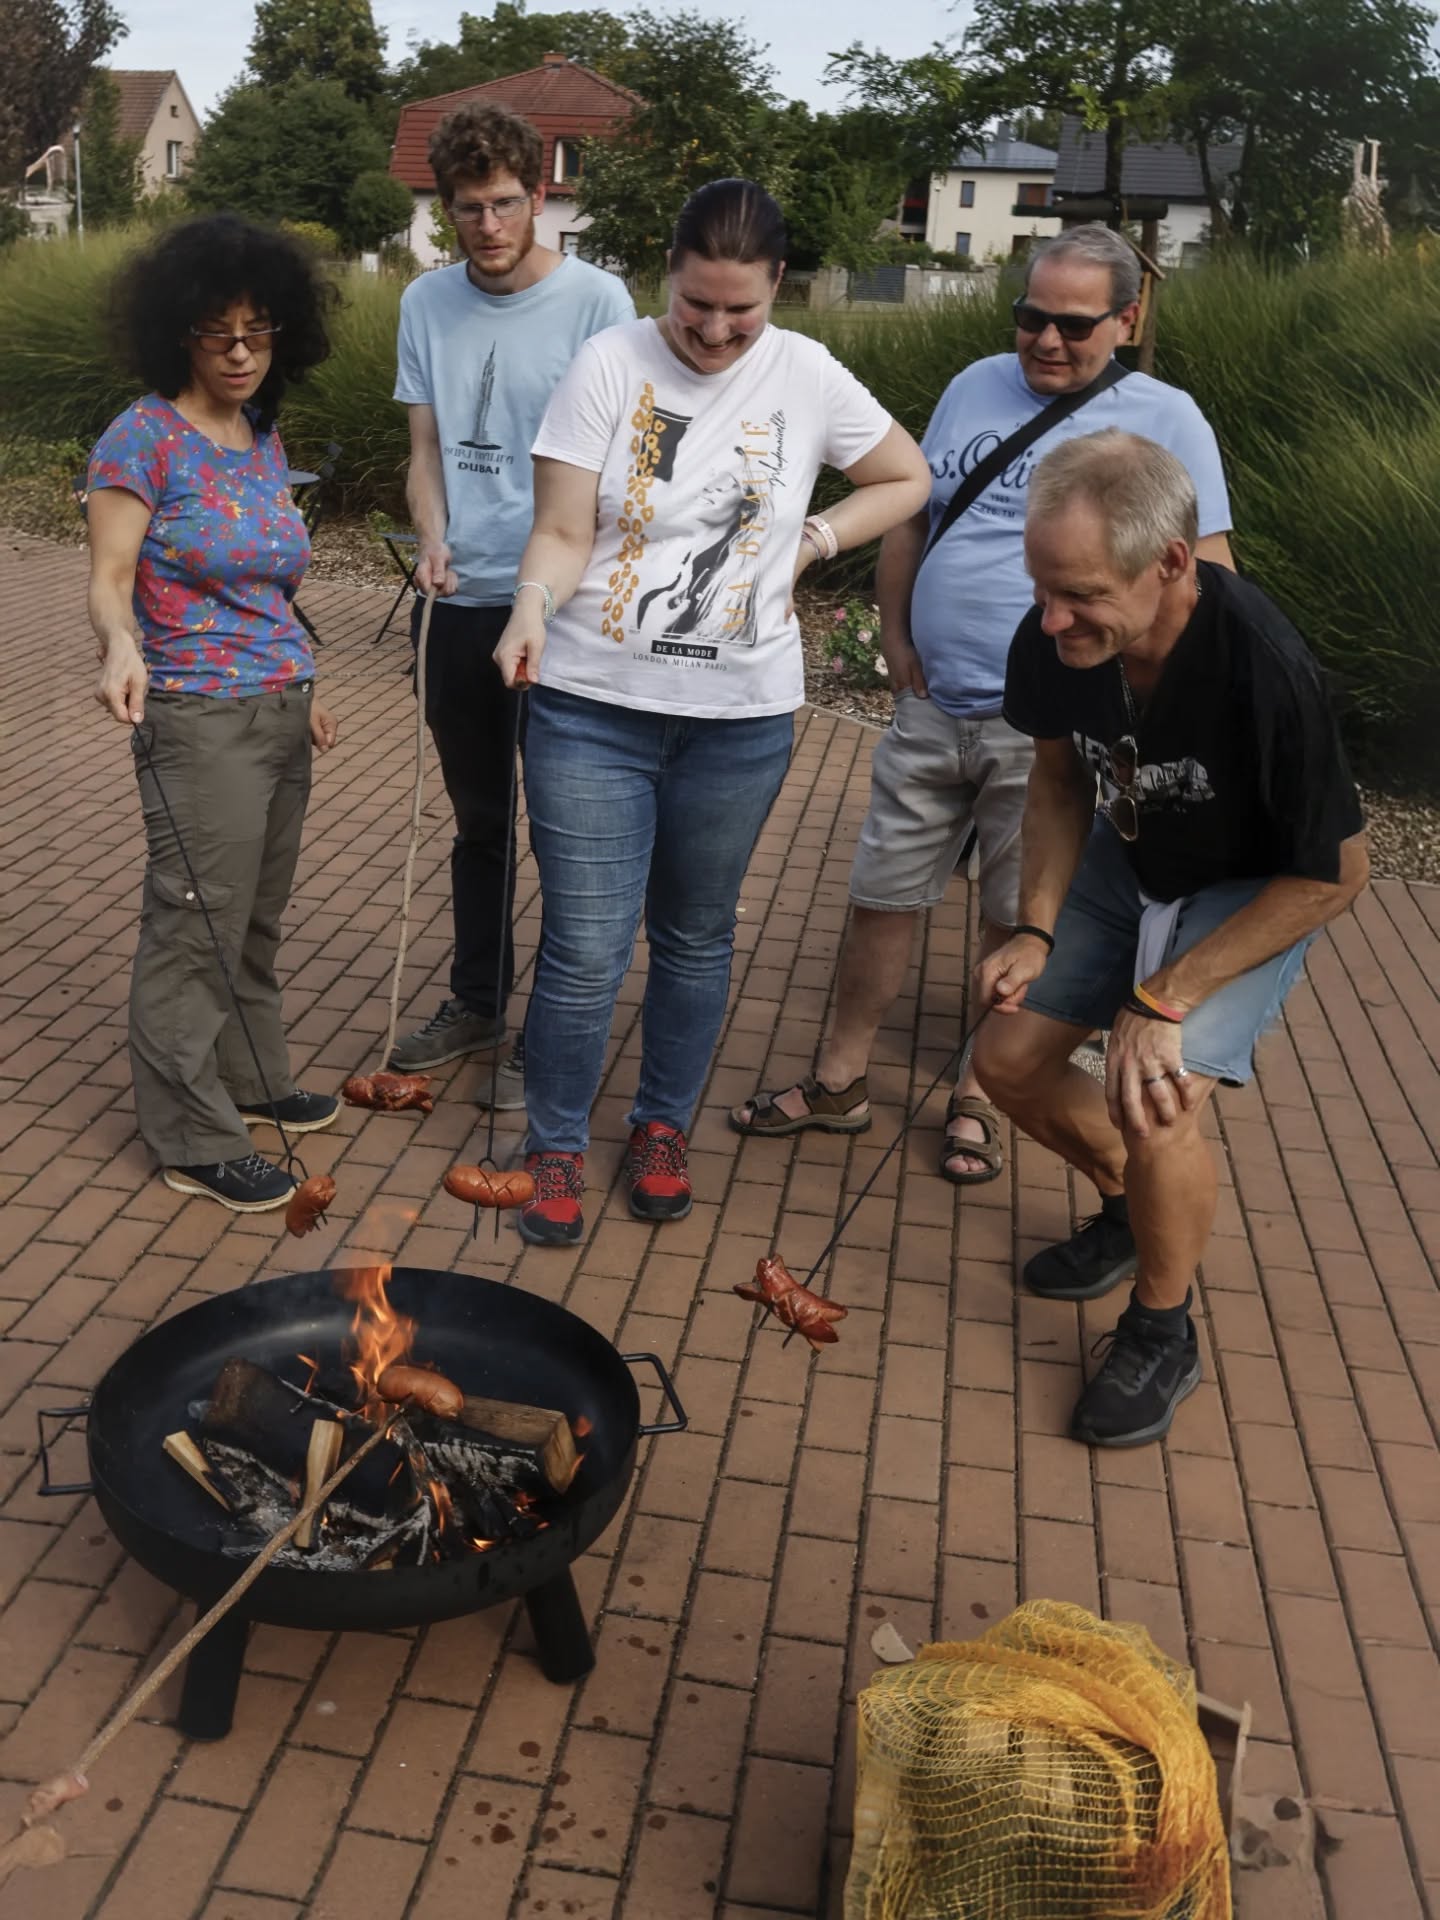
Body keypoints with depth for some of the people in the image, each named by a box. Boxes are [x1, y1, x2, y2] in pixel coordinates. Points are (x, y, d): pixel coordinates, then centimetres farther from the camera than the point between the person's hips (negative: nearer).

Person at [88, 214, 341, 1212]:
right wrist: (121, 648, -34)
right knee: (195, 927, -2)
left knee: (258, 919, 16)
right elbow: (110, 578, -13)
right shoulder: (145, 438, -9)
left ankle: (251, 1080, 33)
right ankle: (195, 1140, 9)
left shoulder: (266, 438, 12)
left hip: (281, 716, 7)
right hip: (200, 720, -7)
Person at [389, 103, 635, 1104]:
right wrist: (433, 537, -10)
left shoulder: (597, 300, -7)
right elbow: (427, 445, 10)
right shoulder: (428, 302, 7)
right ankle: (477, 1002, 33)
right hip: (458, 601, 5)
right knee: (477, 818, 16)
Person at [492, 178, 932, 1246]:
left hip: (740, 716, 2)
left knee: (695, 936, 14)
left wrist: (812, 541, 2)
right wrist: (533, 607, -27)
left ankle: (664, 1127, 35)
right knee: (586, 950, -3)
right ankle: (557, 1148, 19)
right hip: (592, 705, -2)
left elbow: (908, 480, 15)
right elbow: (564, 534, -7)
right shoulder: (612, 365, -4)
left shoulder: (808, 377, 2)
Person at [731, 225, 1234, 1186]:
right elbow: (906, 522, 16)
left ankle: (979, 1098, 27)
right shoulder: (977, 387, 10)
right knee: (882, 899, 9)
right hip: (933, 710, 4)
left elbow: (1209, 580, -4)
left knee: (1017, 923, 8)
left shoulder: (1165, 419, -2)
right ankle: (840, 1082, 24)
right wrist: (896, 643, 6)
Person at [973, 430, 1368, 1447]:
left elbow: (1334, 875, -24)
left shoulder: (1264, 669, -37)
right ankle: (1133, 1204, 31)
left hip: (1252, 893, -5)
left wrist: (1165, 998, -26)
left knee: (1155, 1103, -24)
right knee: (1009, 1060, 1)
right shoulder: (1052, 639, -22)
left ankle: (1164, 1333, 4)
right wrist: (1037, 931, -11)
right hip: (1128, 861, 6)